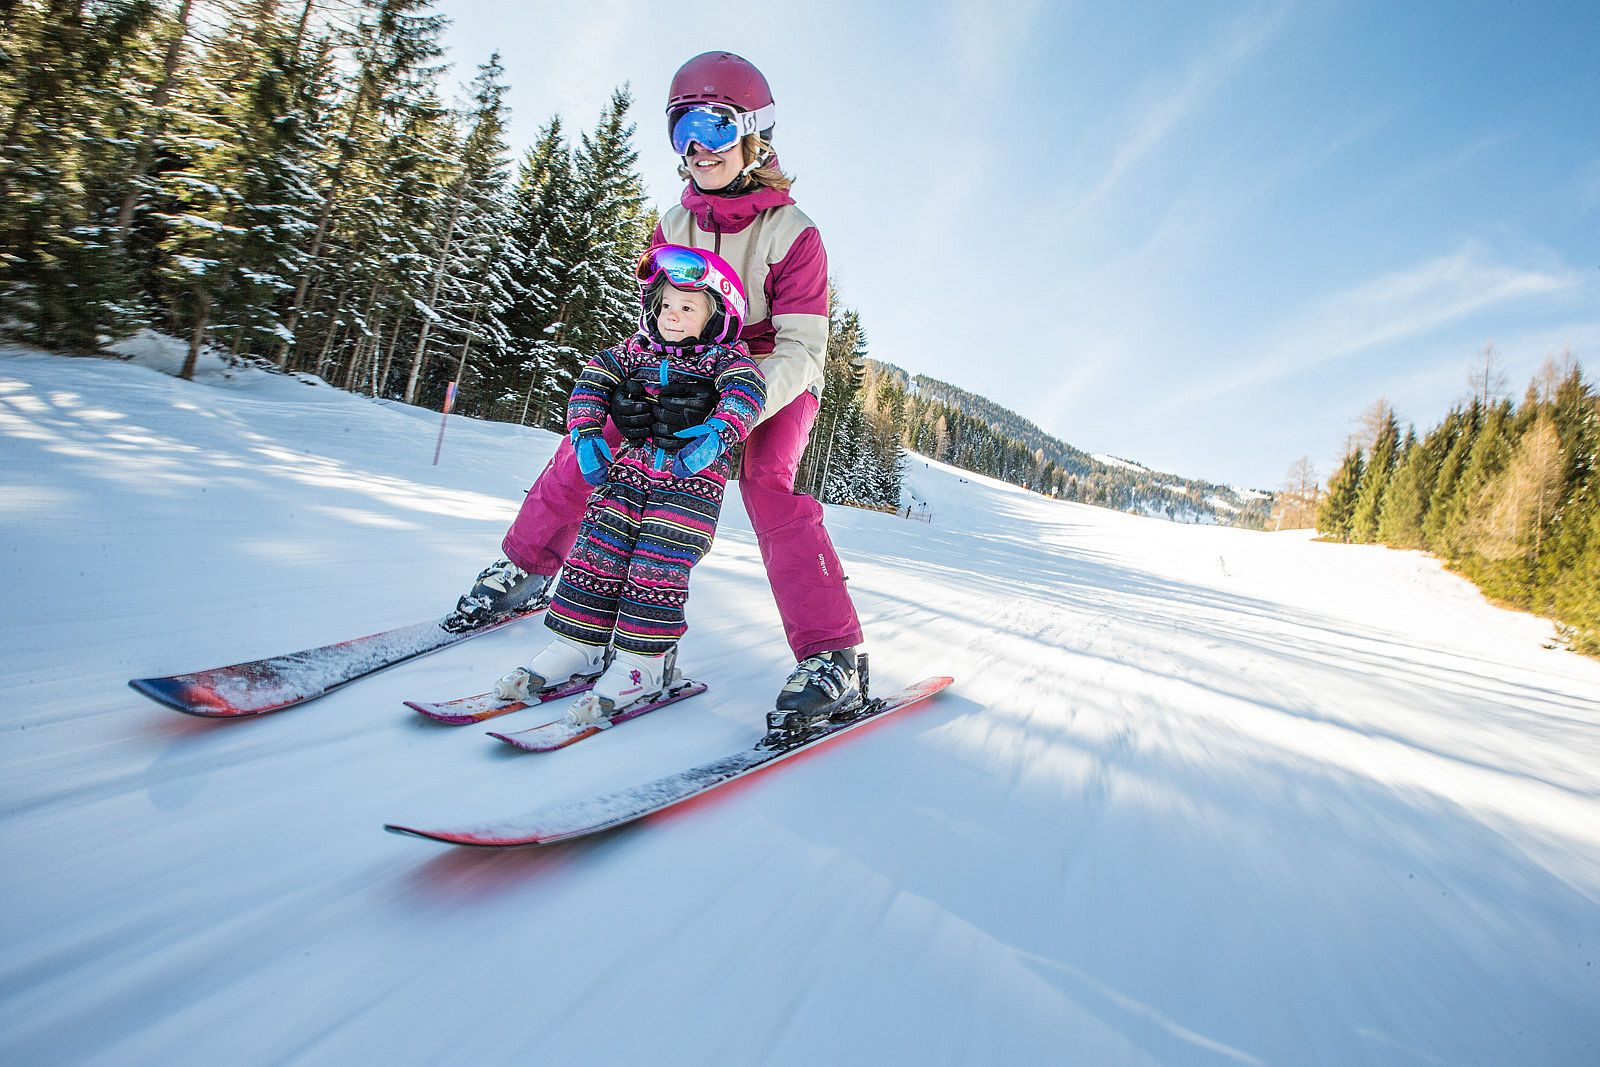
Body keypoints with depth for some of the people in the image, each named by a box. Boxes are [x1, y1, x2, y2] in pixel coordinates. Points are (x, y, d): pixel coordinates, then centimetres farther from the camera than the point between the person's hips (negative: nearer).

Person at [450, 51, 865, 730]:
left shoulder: (792, 233, -16)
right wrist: (630, 395, -20)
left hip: (778, 383, -5)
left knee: (766, 485, -32)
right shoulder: (674, 226, -1)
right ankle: (526, 569, 16)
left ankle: (832, 655, -28)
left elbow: (802, 346, -23)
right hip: (691, 377, 5)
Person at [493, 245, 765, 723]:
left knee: (658, 566, -10)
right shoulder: (636, 350, 15)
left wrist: (716, 435, -35)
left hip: (692, 475, -5)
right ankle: (577, 647, 11)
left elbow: (745, 391, -18)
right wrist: (586, 434, 1)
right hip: (631, 465, 5)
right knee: (597, 553, 1)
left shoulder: (724, 356, 1)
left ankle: (643, 664, 0)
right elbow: (594, 381, 15)